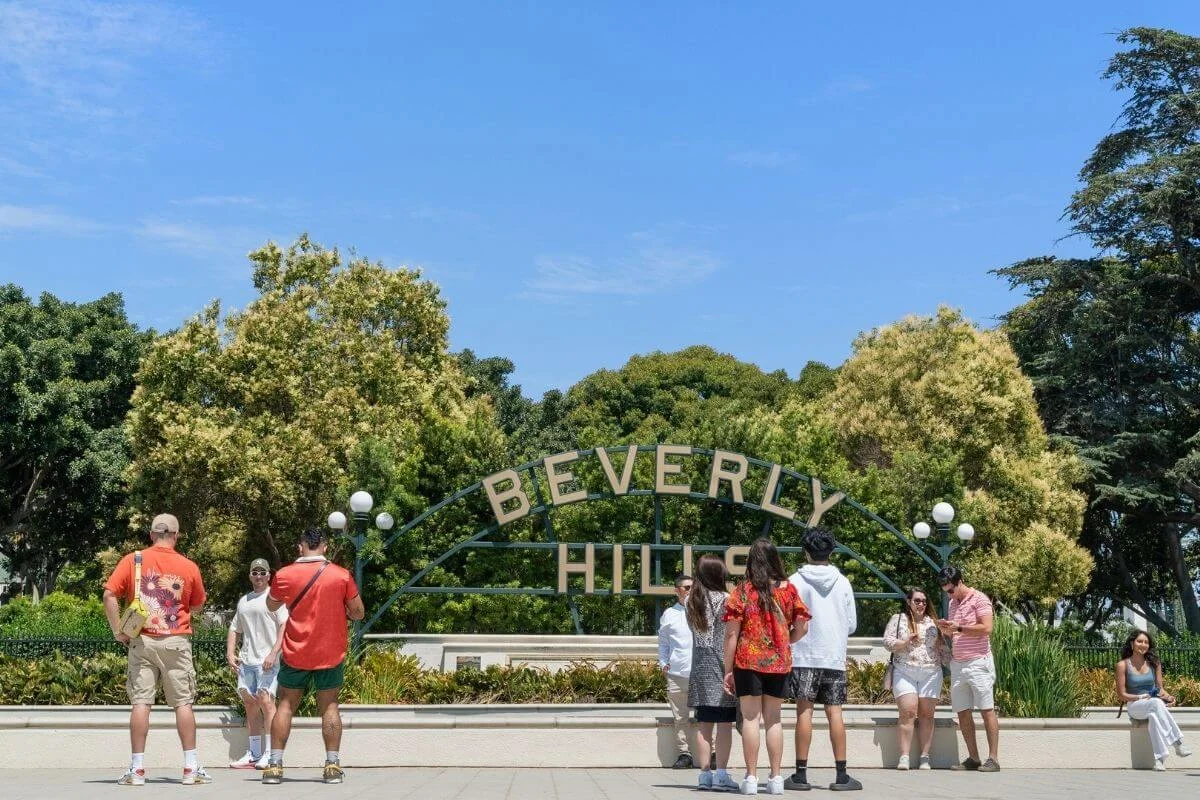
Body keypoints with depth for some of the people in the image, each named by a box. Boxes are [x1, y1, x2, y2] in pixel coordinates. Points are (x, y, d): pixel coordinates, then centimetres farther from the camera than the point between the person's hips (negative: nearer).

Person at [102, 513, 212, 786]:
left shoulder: (133, 560, 0)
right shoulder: (188, 566, 0)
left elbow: (109, 595, -7)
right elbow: (198, 606, 12)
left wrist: (118, 631, -1)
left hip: (142, 641, 1)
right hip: (176, 642, 0)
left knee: (140, 702, 3)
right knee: (183, 703, 3)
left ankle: (137, 769, 2)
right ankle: (191, 768, 4)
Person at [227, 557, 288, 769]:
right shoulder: (243, 601, 20)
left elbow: (285, 627, -9)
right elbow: (234, 629, 24)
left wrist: (274, 653, -18)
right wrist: (230, 653, 9)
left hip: (267, 659, -7)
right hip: (246, 660, 7)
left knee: (265, 700, -14)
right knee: (249, 702, 8)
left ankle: (269, 753, -12)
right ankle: (254, 753, 15)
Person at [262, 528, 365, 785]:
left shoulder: (284, 575, -5)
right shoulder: (341, 575, -7)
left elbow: (271, 606, 13)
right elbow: (358, 613, 1)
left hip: (295, 654, 0)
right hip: (331, 653, 0)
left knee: (286, 705, 9)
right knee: (329, 706, 7)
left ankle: (275, 765, 6)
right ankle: (333, 766, 4)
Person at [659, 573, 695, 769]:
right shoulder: (669, 615, 12)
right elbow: (663, 642, 18)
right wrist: (663, 663, 5)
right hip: (676, 672, 1)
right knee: (681, 717, 3)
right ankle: (684, 753, 10)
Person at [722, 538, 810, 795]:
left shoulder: (743, 591, -6)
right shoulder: (788, 589, 1)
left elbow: (731, 634, -7)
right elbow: (801, 628, 1)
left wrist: (728, 670, -2)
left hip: (748, 661, -2)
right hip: (779, 663, 2)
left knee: (750, 718, 2)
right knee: (773, 719, 11)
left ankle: (751, 778, 1)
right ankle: (775, 778, 10)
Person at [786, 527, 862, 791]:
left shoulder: (796, 581, -5)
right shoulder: (843, 582, 3)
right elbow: (852, 624, 8)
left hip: (804, 656, -2)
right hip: (835, 657, 2)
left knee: (804, 711, 0)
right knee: (835, 713, 4)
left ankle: (801, 774, 0)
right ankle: (841, 775, 4)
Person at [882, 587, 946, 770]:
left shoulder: (932, 622, 16)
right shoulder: (898, 619, 8)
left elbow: (941, 647, 16)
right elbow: (887, 642, 1)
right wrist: (906, 641, -14)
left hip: (931, 673, 3)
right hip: (904, 672, -3)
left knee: (926, 714, 0)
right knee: (908, 713, -12)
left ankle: (925, 757, 3)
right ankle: (904, 757, -11)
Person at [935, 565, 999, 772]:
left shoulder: (979, 599, -6)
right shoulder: (953, 603, 17)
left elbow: (986, 628, -17)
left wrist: (959, 628, -18)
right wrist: (945, 629, 3)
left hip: (978, 662, -7)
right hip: (958, 664, 7)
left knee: (987, 710, -5)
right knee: (962, 712, 4)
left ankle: (993, 759, -5)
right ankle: (973, 758, 9)